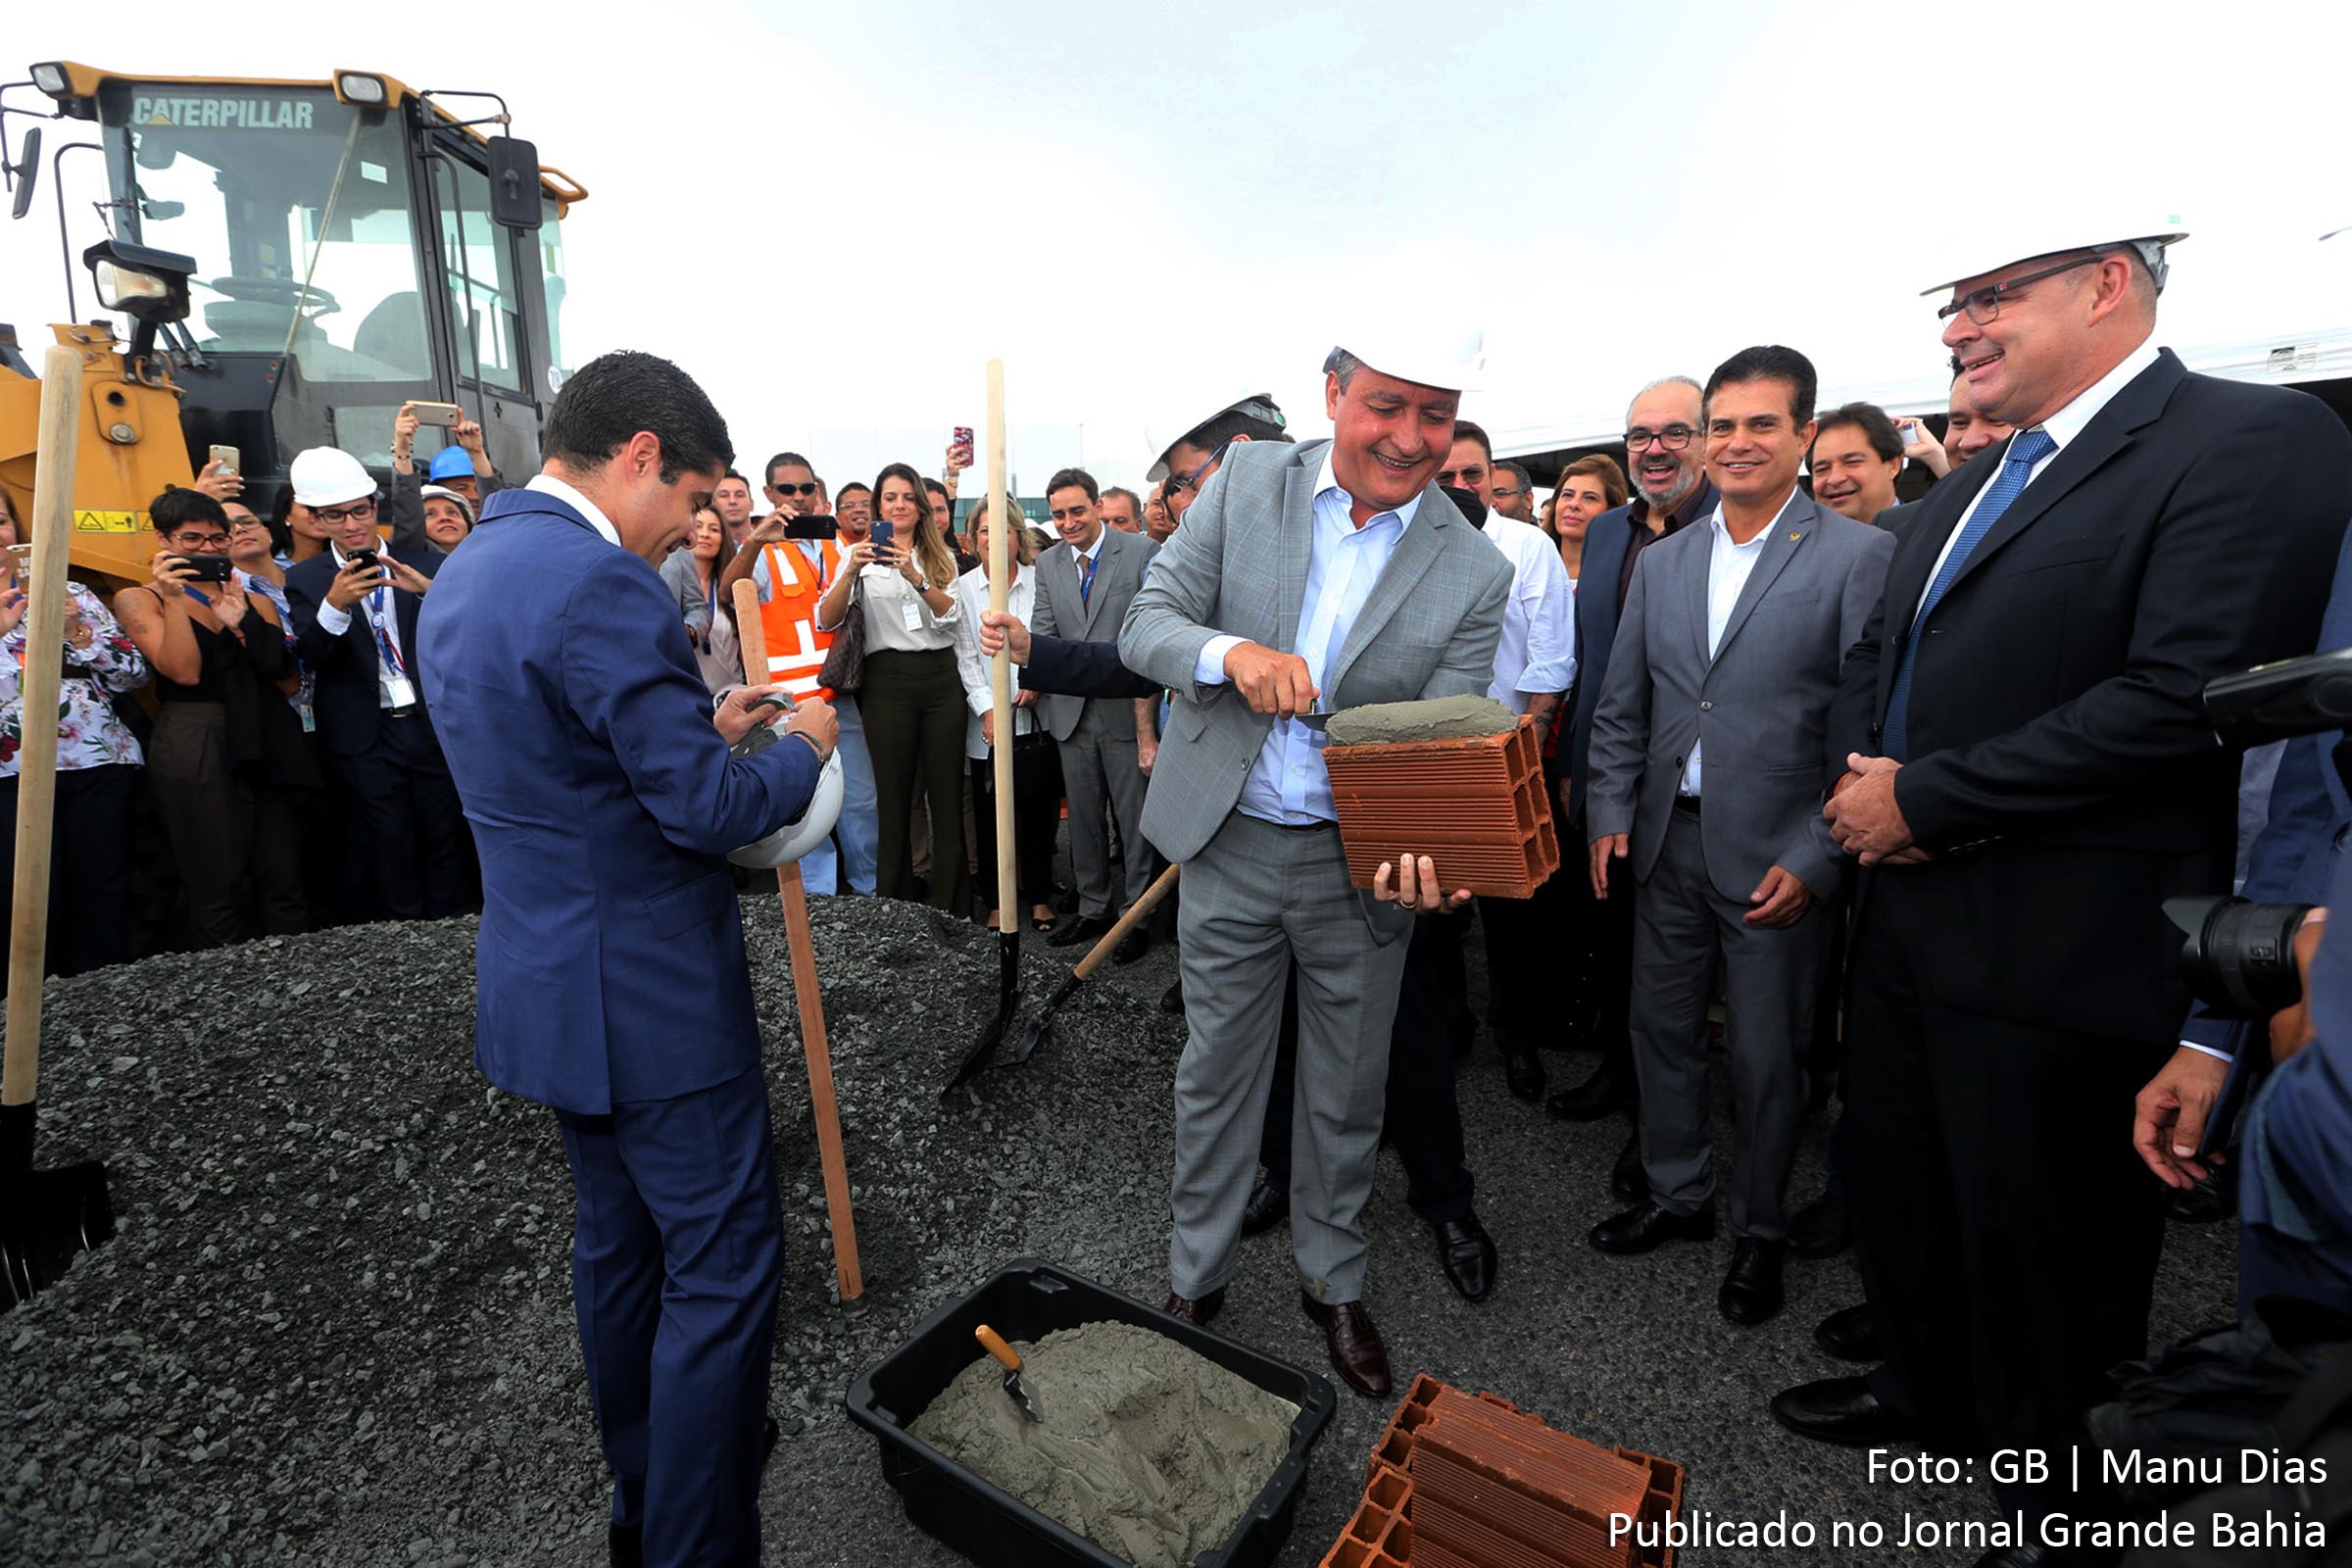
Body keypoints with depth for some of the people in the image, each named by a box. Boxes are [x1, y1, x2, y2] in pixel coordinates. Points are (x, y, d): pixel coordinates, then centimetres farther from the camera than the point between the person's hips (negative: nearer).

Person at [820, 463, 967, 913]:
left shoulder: (941, 556, 13)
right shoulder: (861, 555, 7)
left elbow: (950, 615, -2)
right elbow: (827, 621, -3)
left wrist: (916, 578, -19)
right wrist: (849, 573, -19)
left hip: (942, 677, 2)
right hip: (888, 681, -1)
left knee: (948, 796, 1)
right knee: (893, 800, 2)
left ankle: (953, 909, 10)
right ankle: (894, 911, 13)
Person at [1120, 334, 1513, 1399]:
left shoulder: (1474, 573, -6)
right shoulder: (1245, 483, -4)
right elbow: (1145, 627, -5)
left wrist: (1423, 849, -29)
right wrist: (1231, 652, -27)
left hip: (1362, 865, 0)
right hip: (1231, 844, 0)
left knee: (1347, 1090, 16)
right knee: (1215, 1073, 15)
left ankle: (1331, 1279, 42)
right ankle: (1195, 1279, 38)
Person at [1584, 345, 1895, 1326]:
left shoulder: (1860, 557, -6)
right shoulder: (1660, 562, 8)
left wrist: (1814, 860, -15)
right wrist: (1609, 815, 0)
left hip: (1775, 858, -4)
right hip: (1667, 843, 5)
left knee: (1765, 1056, 9)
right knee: (1661, 1030, 15)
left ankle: (1760, 1231, 32)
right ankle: (1677, 1197, 37)